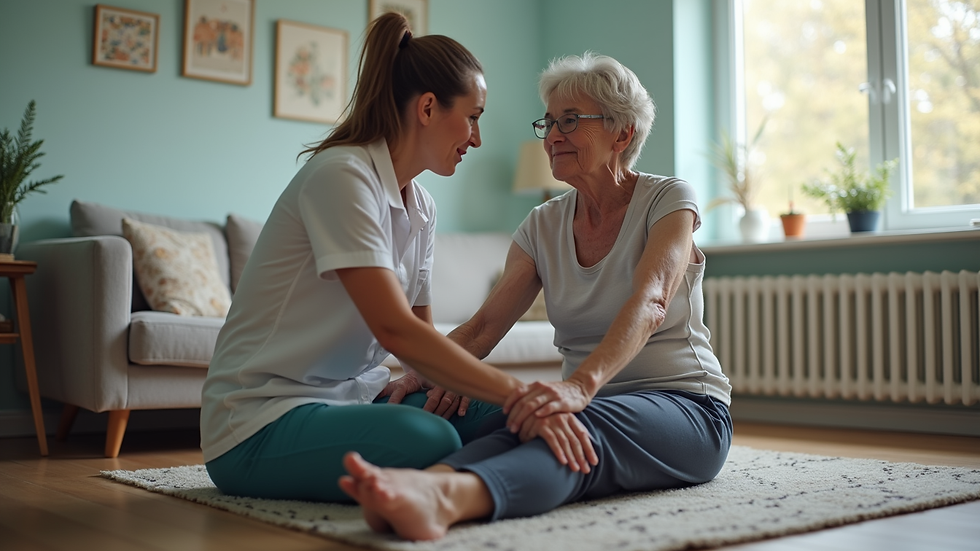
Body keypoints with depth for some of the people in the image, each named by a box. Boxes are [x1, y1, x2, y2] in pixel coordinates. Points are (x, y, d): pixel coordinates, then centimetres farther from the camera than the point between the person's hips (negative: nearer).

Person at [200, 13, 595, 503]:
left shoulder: (420, 207, 11)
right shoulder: (341, 174, -17)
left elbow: (419, 328, 15)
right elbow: (394, 329, -27)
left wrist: (429, 375, -9)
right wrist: (516, 391, -28)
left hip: (351, 398, 8)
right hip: (261, 418, -8)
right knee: (429, 440, -35)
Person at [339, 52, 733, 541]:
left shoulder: (669, 201, -5)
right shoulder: (543, 226, 9)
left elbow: (649, 303, -25)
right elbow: (485, 326, 0)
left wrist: (582, 384, -43)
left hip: (685, 405, -4)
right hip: (593, 405, 4)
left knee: (579, 425, -39)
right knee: (532, 423, -33)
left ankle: (446, 495, -67)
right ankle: (429, 488, -63)